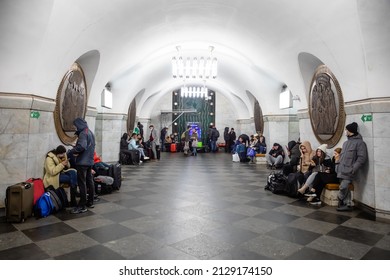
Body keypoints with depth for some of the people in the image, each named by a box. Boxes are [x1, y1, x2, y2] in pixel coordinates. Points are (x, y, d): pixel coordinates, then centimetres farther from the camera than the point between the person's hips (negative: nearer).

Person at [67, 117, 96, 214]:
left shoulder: (83, 133, -14)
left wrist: (70, 151, -13)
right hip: (90, 161, 10)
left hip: (82, 162, -10)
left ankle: (82, 206, -3)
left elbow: (81, 147, -26)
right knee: (89, 181, 14)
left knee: (82, 184, -6)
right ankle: (90, 202, 23)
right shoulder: (91, 132, 16)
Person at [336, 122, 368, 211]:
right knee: (345, 188, 9)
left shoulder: (359, 142, -6)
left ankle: (340, 202, 5)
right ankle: (348, 205, 16)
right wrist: (339, 167, 14)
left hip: (349, 171, -8)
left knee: (343, 187, -11)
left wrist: (354, 169, -18)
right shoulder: (346, 143, 19)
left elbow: (362, 157, -12)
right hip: (342, 170, 8)